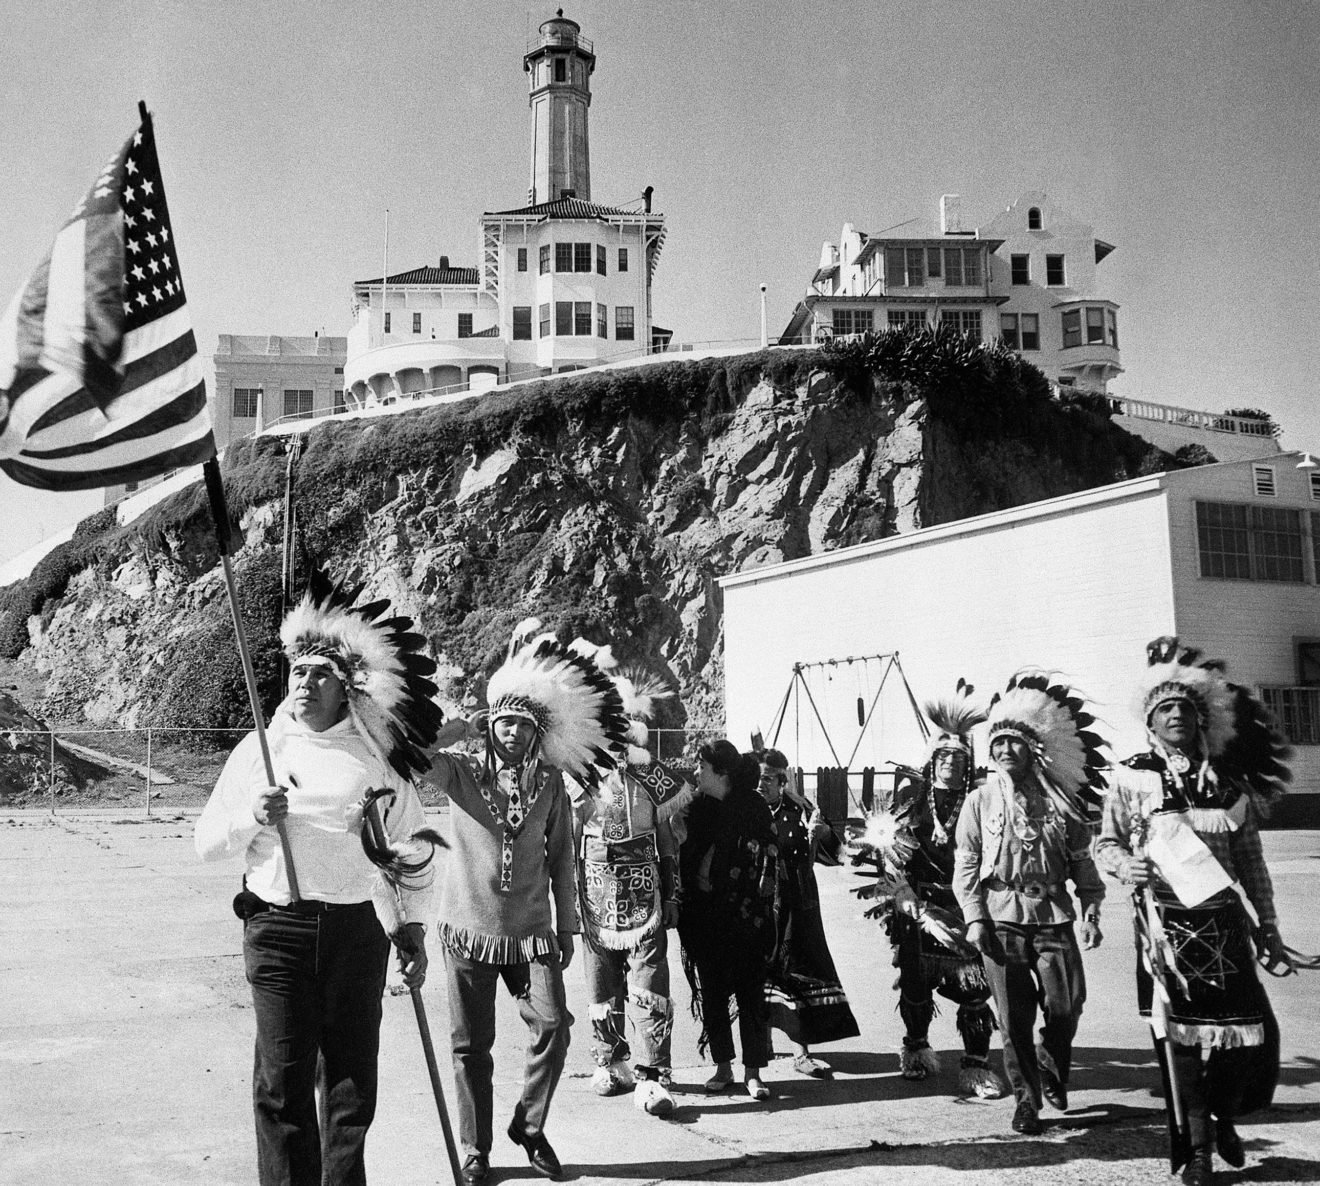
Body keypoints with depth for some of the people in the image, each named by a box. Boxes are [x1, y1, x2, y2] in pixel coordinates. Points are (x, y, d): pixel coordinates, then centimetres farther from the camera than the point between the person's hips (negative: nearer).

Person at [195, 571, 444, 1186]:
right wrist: (252, 817, -12)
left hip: (356, 931, 1)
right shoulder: (261, 748, 5)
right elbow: (206, 841, 6)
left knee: (353, 1076, 9)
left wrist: (412, 924, 9)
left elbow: (414, 847, 14)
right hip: (277, 928, -1)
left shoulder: (375, 755, 5)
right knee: (282, 1082, 0)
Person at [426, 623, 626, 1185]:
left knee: (552, 1024, -10)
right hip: (469, 928, -1)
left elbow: (561, 858, 9)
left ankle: (530, 1126, 14)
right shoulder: (462, 773, -2)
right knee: (471, 1044, 5)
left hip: (532, 931, 2)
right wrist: (467, 724, -16)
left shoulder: (550, 784, 4)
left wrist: (567, 924, 9)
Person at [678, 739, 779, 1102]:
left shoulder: (753, 807, -6)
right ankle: (723, 1067, 19)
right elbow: (684, 859, 12)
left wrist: (759, 913, -13)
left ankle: (753, 1072, 9)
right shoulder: (699, 807, 7)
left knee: (750, 991, 0)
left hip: (743, 918, -4)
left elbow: (767, 864, -8)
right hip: (704, 915, 5)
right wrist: (682, 906, 6)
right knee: (710, 992, 8)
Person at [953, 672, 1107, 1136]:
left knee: (1066, 1004, -1)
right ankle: (1026, 1098, 14)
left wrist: (1091, 912, 1)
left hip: (1053, 917, 1)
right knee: (1014, 1016, 0)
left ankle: (1052, 1075, 28)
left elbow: (1082, 862, 10)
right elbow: (966, 865, 3)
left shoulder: (1060, 802, 8)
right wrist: (974, 918, -6)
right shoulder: (980, 801, 4)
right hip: (1001, 919, -1)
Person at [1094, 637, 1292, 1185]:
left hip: (1222, 916, 3)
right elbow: (1105, 843, 6)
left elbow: (1251, 860, 13)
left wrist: (1268, 926, 13)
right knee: (1181, 1031, 0)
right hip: (1166, 919, -2)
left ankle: (1225, 1118, 28)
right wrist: (1126, 865, -15)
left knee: (1252, 1027, -2)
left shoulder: (1230, 780, 8)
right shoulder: (1131, 777, 0)